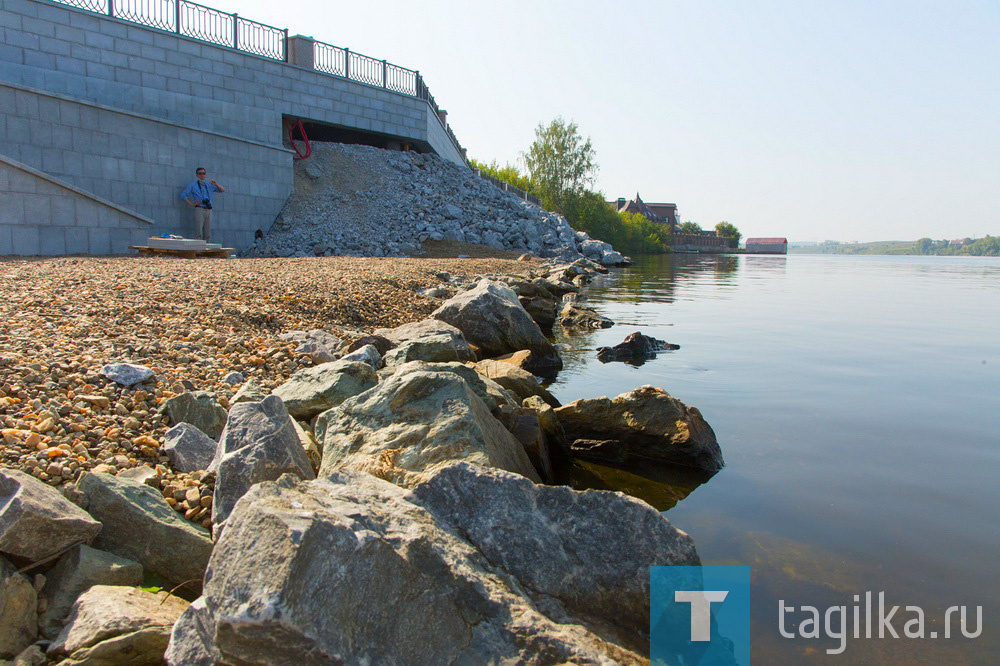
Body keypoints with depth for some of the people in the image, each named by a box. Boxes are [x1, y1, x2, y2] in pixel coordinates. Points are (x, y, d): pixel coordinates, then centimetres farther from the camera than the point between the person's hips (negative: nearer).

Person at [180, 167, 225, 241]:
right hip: (199, 210, -4)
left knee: (207, 234, 2)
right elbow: (183, 195, 2)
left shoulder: (209, 185, 18)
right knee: (199, 233, -12)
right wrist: (192, 204, -6)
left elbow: (223, 190, 16)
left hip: (209, 211, 4)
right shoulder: (193, 185, 7)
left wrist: (216, 184, -2)